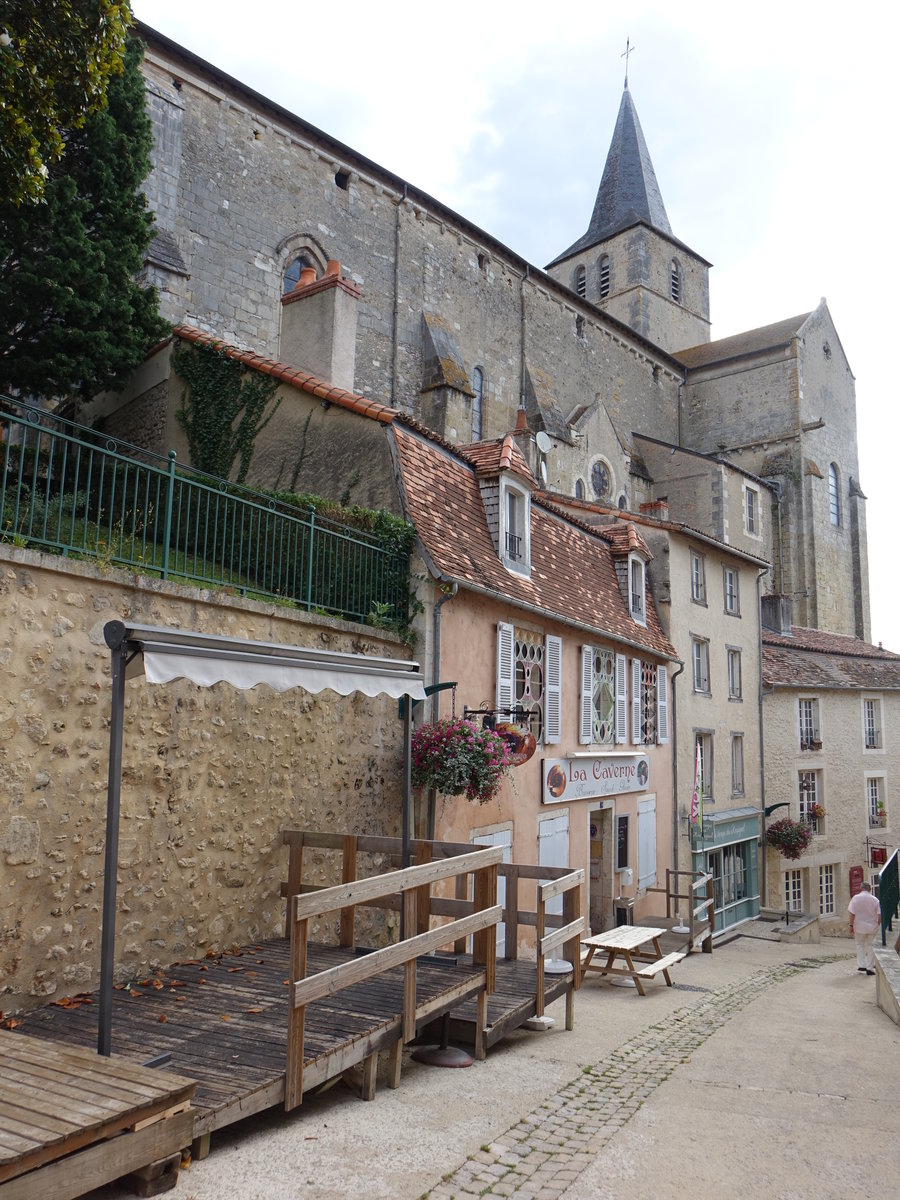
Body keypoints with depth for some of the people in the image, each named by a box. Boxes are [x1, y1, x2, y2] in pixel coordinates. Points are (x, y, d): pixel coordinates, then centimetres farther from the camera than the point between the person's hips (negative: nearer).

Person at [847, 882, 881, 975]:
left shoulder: (856, 898, -7)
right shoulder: (875, 900, -3)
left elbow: (852, 913, -10)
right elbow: (879, 914, -5)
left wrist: (851, 925, -3)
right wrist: (878, 925, 7)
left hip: (860, 927, -1)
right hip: (872, 927, 1)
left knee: (860, 945, 17)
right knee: (870, 946, 12)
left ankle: (861, 965, 12)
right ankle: (870, 968, 11)